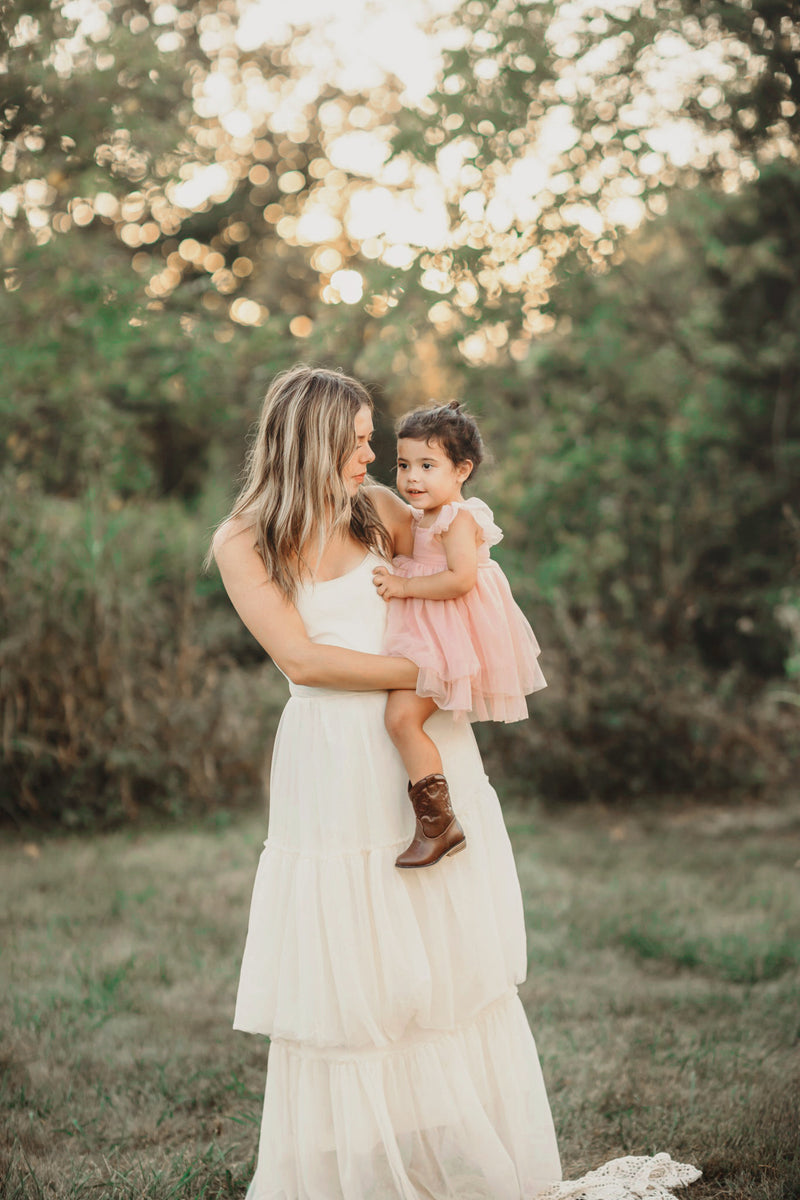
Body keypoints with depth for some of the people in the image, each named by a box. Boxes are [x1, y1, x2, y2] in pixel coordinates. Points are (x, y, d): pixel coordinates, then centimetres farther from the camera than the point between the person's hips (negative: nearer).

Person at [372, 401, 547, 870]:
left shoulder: (458, 518, -17)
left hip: (447, 640, -11)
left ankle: (439, 824, -17)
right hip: (427, 636, 11)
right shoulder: (425, 517, 13)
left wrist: (403, 586, -22)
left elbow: (460, 579, -29)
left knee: (402, 716, -20)